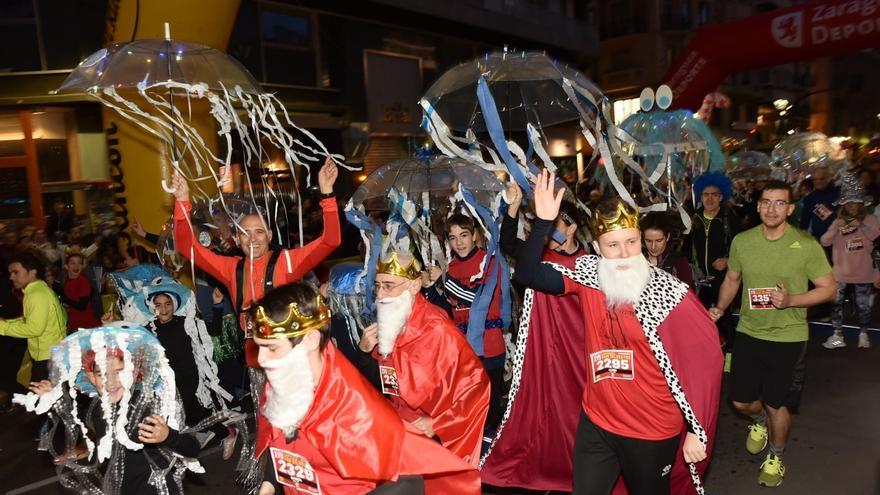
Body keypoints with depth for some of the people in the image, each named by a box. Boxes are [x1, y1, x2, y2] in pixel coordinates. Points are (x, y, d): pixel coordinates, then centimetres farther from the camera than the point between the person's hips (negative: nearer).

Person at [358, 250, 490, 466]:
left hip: (438, 439, -6)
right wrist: (364, 351, -7)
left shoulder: (437, 330, -19)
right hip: (399, 428, 6)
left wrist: (437, 425, -16)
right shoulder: (383, 327, 0)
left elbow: (477, 385, -17)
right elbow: (374, 383, 10)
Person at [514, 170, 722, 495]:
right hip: (595, 422, 3)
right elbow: (527, 273, -12)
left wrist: (698, 431, -11)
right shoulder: (587, 276, -8)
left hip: (653, 431, -3)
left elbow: (706, 359, -13)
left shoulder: (670, 293, -18)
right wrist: (544, 221, -24)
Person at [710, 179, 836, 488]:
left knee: (776, 403, 9)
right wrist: (720, 308, -6)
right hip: (748, 332, 3)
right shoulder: (742, 241, -5)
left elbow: (829, 288, -7)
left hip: (787, 336, -3)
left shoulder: (806, 246, -14)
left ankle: (776, 456, 38)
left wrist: (791, 300, -24)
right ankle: (760, 421, 49)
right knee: (741, 401, 11)